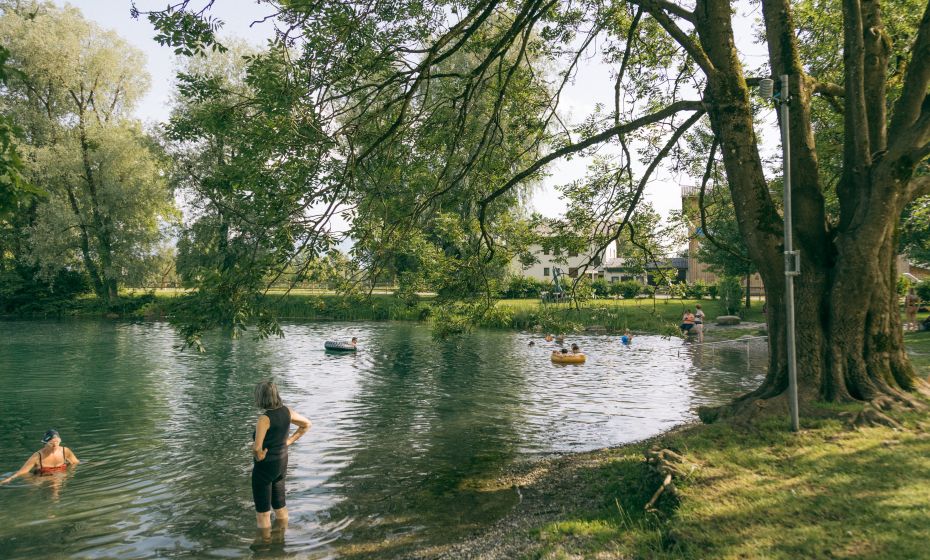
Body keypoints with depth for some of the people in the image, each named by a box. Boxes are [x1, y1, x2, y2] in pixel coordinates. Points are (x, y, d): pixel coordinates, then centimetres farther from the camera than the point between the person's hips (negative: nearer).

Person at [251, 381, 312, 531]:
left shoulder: (264, 418, -25)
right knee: (280, 506, 23)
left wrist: (259, 456, -12)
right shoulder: (286, 411, -5)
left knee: (263, 512, 8)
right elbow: (306, 424, 9)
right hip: (282, 463, 8)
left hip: (265, 467, -7)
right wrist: (289, 441, 7)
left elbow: (256, 448, -33)